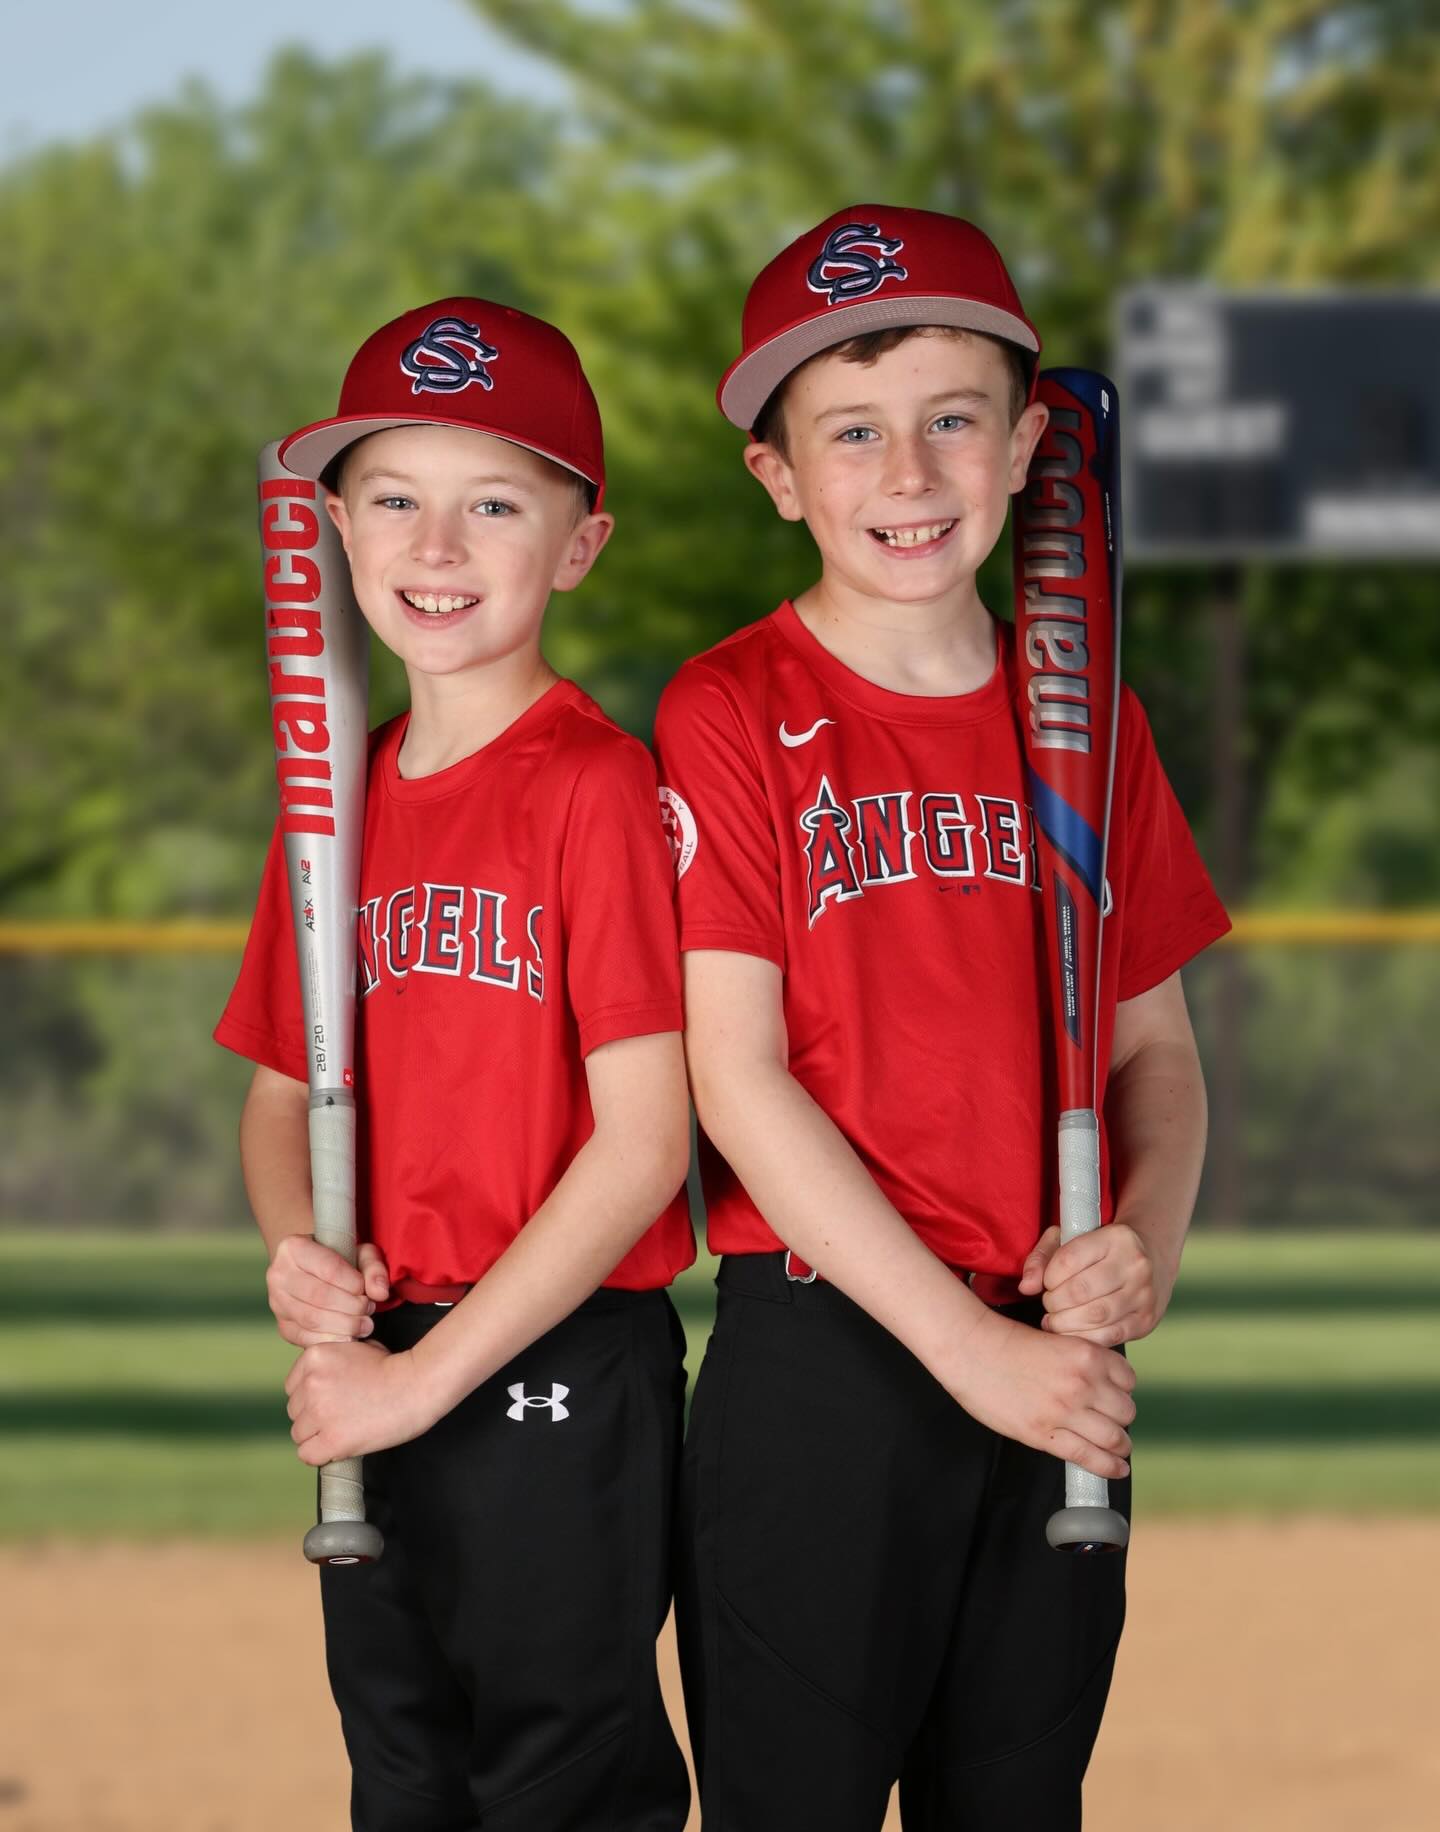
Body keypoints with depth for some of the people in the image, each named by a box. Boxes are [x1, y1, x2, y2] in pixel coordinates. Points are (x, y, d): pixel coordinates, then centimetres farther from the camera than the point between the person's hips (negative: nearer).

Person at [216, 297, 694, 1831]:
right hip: (378, 1381, 7)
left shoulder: (594, 785, -11)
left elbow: (644, 1144, -16)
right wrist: (298, 1255, -3)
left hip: (559, 1375, -7)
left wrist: (431, 1372, -16)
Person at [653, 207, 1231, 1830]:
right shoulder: (733, 716, -5)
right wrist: (965, 1344, -15)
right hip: (822, 1361, -4)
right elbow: (737, 1079, -11)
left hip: (1054, 1373, 4)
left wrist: (1143, 1249, -8)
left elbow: (1155, 1045, 14)